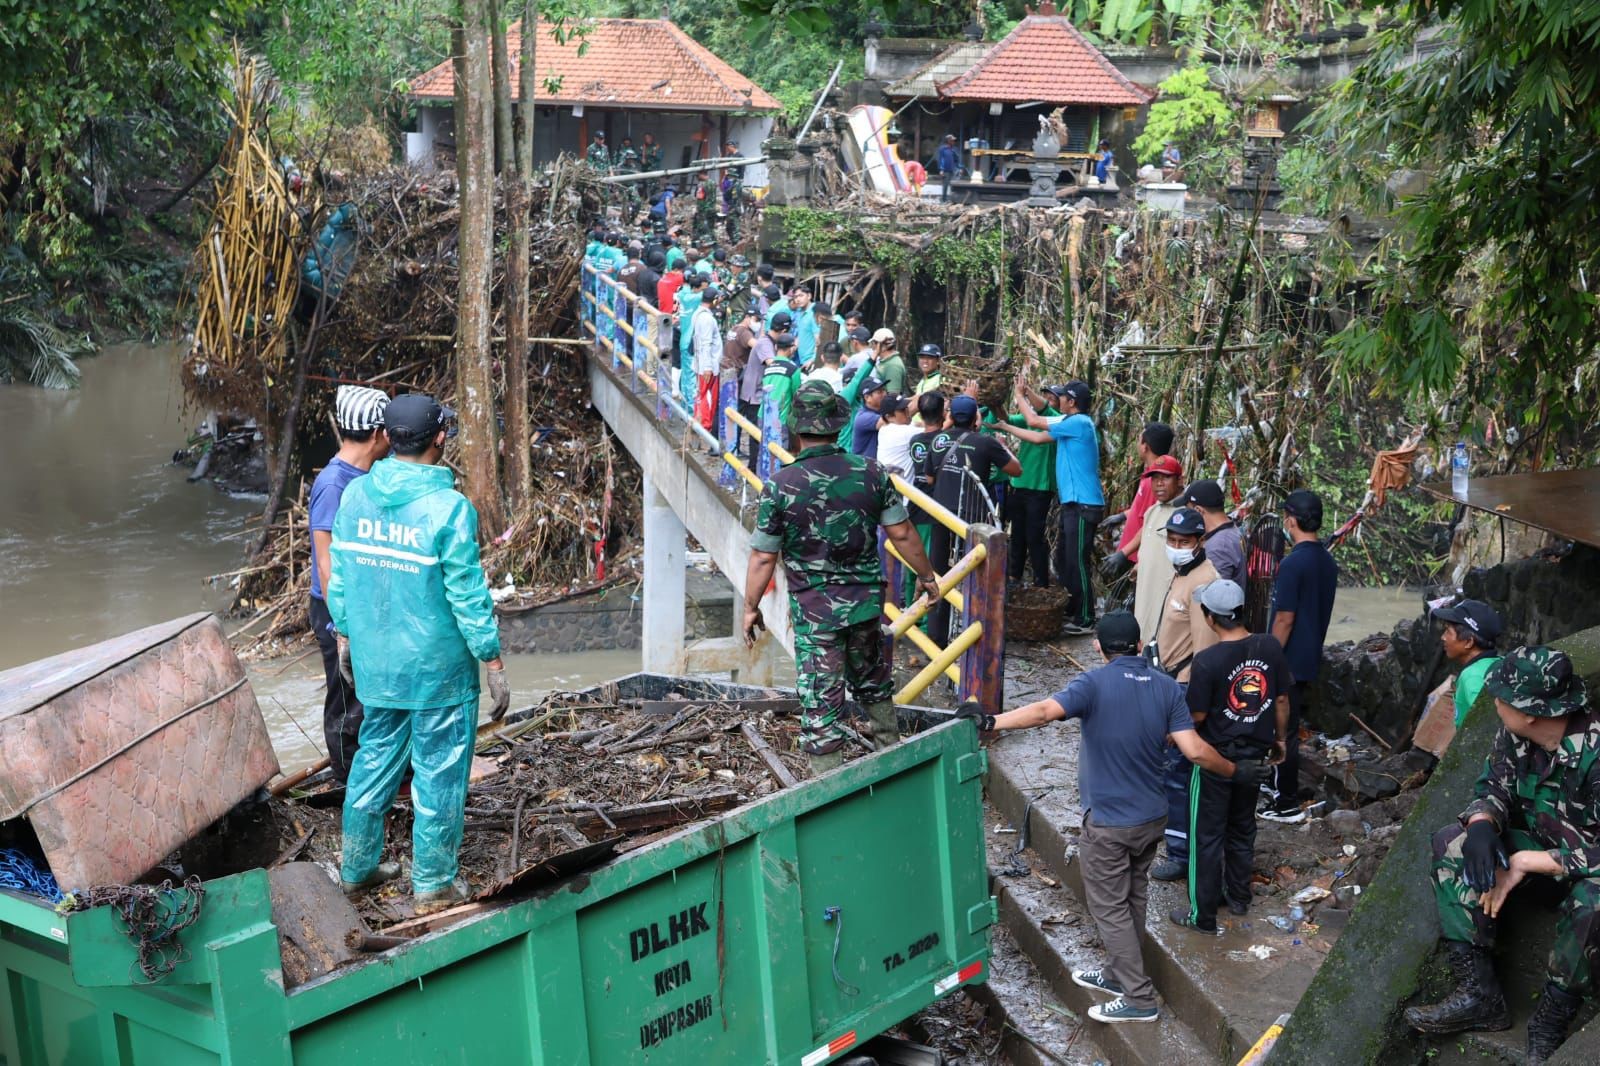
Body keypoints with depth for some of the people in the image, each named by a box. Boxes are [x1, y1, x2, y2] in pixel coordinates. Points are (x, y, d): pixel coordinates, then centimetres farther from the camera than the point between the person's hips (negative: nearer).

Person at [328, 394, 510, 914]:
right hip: (438, 667, -6)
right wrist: (494, 665, -9)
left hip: (375, 665, 6)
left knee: (374, 761, 19)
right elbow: (469, 596, -16)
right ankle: (433, 885, 17)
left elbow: (339, 578, 8)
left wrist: (345, 636, 22)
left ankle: (358, 868, 32)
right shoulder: (448, 508, -19)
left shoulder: (354, 495, -1)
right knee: (438, 773, 7)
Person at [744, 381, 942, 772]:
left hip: (814, 612, -4)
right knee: (875, 686, 26)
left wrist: (751, 607, 5)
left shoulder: (779, 487, -13)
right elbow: (901, 533, -1)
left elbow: (763, 557, -8)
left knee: (821, 705, 4)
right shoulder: (871, 472, -7)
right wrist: (926, 575, 15)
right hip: (866, 602, 4)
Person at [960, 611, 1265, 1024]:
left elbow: (1044, 711, -34)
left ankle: (1138, 998, 9)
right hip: (1151, 818, 6)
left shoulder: (1095, 684, -17)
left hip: (1107, 823, -6)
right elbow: (1195, 750, -9)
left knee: (1110, 908, 6)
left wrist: (991, 722, -38)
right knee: (1133, 898, 22)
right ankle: (1118, 974, 38)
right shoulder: (1167, 688, -3)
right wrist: (1235, 772, 6)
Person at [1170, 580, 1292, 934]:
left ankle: (1203, 915, 15)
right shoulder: (1269, 647, -9)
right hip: (1256, 755, 5)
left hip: (1217, 758, -5)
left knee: (1208, 835, 7)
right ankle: (1238, 896, 37)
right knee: (1243, 828, 23)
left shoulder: (1207, 660, -24)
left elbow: (1197, 716, -17)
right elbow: (1282, 700, 2)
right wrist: (1280, 739, 17)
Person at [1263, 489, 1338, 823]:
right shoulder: (1328, 562, 6)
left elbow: (1284, 620, -20)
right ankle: (1277, 784, 35)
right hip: (1310, 659, 9)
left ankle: (1288, 805, 7)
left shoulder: (1292, 564, -21)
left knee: (1283, 731, 1)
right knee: (1289, 727, 21)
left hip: (1288, 661, -8)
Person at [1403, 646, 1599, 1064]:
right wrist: (1482, 825, -20)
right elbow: (1494, 788, 3)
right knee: (1452, 844, -11)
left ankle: (1550, 1022, -18)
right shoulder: (1513, 736, -11)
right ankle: (1479, 993, -15)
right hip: (1540, 842, 7)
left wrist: (1524, 863, -30)